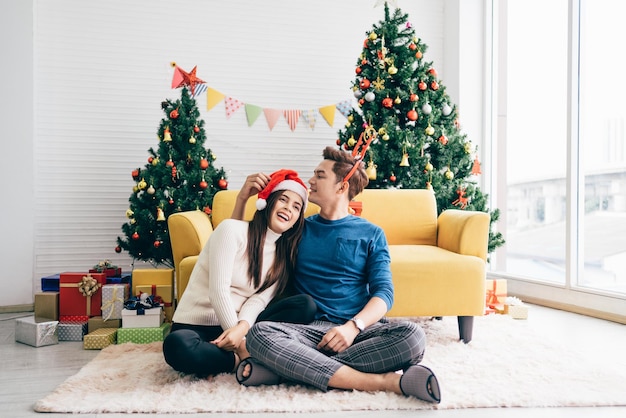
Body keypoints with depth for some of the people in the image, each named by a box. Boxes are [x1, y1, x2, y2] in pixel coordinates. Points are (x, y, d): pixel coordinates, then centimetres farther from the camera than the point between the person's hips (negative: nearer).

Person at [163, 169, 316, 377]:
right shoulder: (232, 229, -10)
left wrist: (242, 327, -27)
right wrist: (240, 344, -22)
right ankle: (239, 360, -16)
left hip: (239, 324, 5)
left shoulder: (284, 254, 7)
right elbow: (218, 290, -18)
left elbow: (260, 299, -5)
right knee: (177, 346, -40)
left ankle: (244, 356, -23)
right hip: (197, 324, -4)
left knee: (305, 305, -16)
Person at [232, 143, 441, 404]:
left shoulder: (371, 234, 10)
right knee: (259, 334, -30)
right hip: (310, 329, 1)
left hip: (360, 329, 0)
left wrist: (354, 326, -20)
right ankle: (382, 382, -31)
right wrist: (242, 198, 9)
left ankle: (291, 368, -28)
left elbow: (383, 292, 0)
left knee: (412, 336, -31)